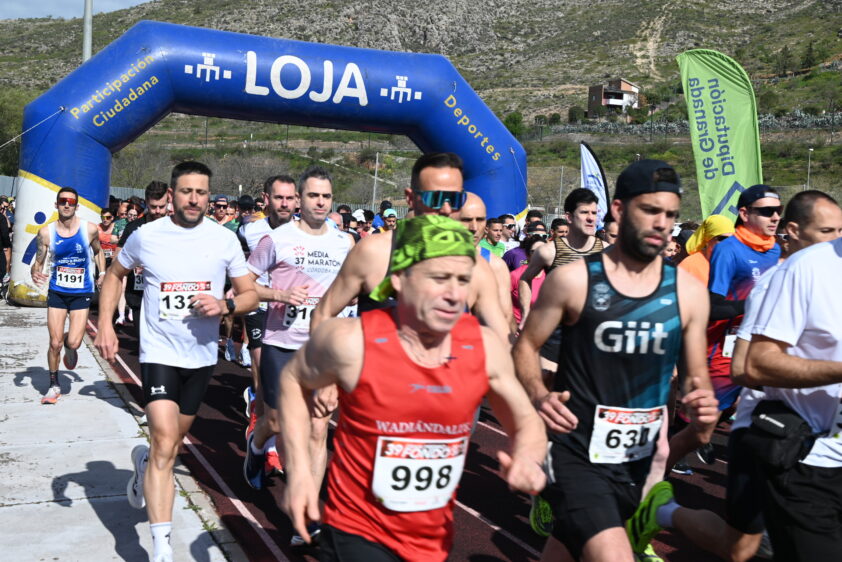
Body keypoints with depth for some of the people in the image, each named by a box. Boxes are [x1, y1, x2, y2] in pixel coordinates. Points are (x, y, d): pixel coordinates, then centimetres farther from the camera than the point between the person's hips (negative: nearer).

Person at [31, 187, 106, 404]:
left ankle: (70, 348, 30)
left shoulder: (90, 229, -7)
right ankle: (54, 385, 22)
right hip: (57, 292, 1)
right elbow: (38, 262, 2)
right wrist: (35, 272, -19)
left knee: (74, 343, -11)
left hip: (82, 293, -1)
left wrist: (102, 273, 3)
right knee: (55, 343, 1)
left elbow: (97, 251, 13)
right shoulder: (46, 232, -5)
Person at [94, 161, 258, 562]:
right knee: (166, 446, -16)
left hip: (202, 356, 3)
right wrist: (105, 326, 3)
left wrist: (225, 306, -20)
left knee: (172, 441, 21)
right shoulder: (146, 236, -5)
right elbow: (115, 275, 13)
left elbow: (251, 295, 1)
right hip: (159, 353, -3)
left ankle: (144, 462, 57)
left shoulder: (224, 239, -3)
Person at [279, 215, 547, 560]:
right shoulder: (352, 341, -20)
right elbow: (293, 380, 1)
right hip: (357, 533, -4)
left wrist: (527, 459, -19)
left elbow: (527, 423, 4)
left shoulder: (485, 346, -12)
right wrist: (299, 470, -8)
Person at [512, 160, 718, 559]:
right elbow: (525, 348, 0)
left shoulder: (688, 292, 0)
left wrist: (703, 407, -14)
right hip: (576, 453, -4)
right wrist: (539, 396, -20)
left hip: (642, 459, 4)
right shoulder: (573, 280, -9)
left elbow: (696, 374, 8)